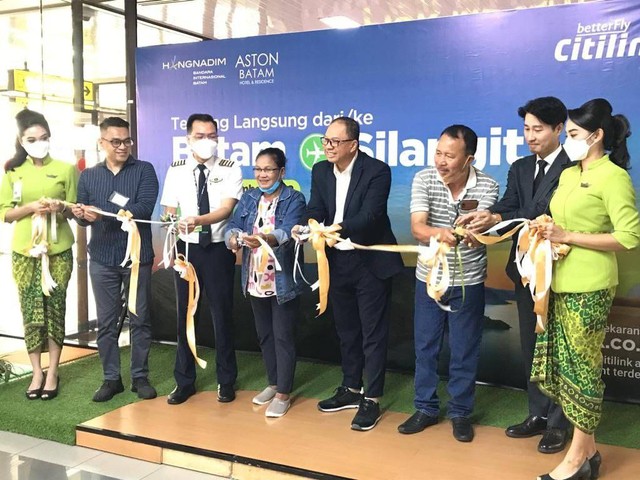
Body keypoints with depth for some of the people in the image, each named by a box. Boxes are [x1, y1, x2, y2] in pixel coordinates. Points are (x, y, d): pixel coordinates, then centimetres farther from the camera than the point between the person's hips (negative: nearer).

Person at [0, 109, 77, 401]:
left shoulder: (65, 169, 2)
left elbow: (74, 211, 7)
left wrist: (62, 207, -15)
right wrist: (31, 207, -15)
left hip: (58, 250, -1)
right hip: (24, 251, 1)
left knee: (55, 309, 3)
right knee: (31, 312, 2)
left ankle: (53, 372, 14)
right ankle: (37, 372, 15)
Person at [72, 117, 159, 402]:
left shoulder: (144, 170, -1)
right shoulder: (88, 176, 11)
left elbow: (144, 209, -16)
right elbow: (83, 216, 6)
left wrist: (102, 213, -21)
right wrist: (81, 215, -18)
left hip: (137, 257, -3)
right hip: (102, 259, 3)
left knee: (140, 320, 5)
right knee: (106, 322, 8)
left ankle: (140, 377, 17)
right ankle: (111, 379, 19)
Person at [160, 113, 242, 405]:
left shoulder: (230, 170, -5)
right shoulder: (176, 170, 4)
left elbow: (227, 208, -17)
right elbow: (169, 211, 4)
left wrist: (199, 220, -34)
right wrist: (177, 224, -18)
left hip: (219, 249, -2)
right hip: (187, 248, 3)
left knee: (222, 314, 5)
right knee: (185, 314, 9)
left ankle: (226, 381, 20)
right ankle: (184, 381, 22)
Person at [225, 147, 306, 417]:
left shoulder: (294, 200, -9)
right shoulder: (248, 198, 8)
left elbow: (287, 232, -26)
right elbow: (233, 226, -4)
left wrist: (263, 239, -45)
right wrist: (233, 239, -28)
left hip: (283, 281, -6)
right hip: (255, 281, 6)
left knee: (283, 337, 2)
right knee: (264, 335, 17)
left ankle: (283, 393, 13)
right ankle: (273, 383, 33)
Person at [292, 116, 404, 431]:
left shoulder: (377, 171, -16)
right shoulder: (320, 171, 2)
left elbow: (369, 215, -26)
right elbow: (315, 210, -1)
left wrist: (337, 229, -41)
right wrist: (304, 227, -24)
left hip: (371, 263, -6)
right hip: (337, 262, 6)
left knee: (373, 333, 3)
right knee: (346, 330, 18)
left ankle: (372, 399, 14)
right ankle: (351, 389, 33)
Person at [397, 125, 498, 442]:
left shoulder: (486, 187, -12)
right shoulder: (423, 179, -11)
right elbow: (417, 227, -22)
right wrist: (438, 233, -44)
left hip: (468, 281, -1)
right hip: (428, 277, 2)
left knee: (464, 351, 8)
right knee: (425, 346, 11)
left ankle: (460, 413, 26)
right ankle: (425, 408, 28)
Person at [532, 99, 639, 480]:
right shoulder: (568, 174, 14)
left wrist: (568, 237, -18)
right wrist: (547, 231, 2)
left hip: (588, 286, -8)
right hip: (560, 281, 8)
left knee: (581, 366, 1)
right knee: (563, 363, 9)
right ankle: (587, 449, 23)